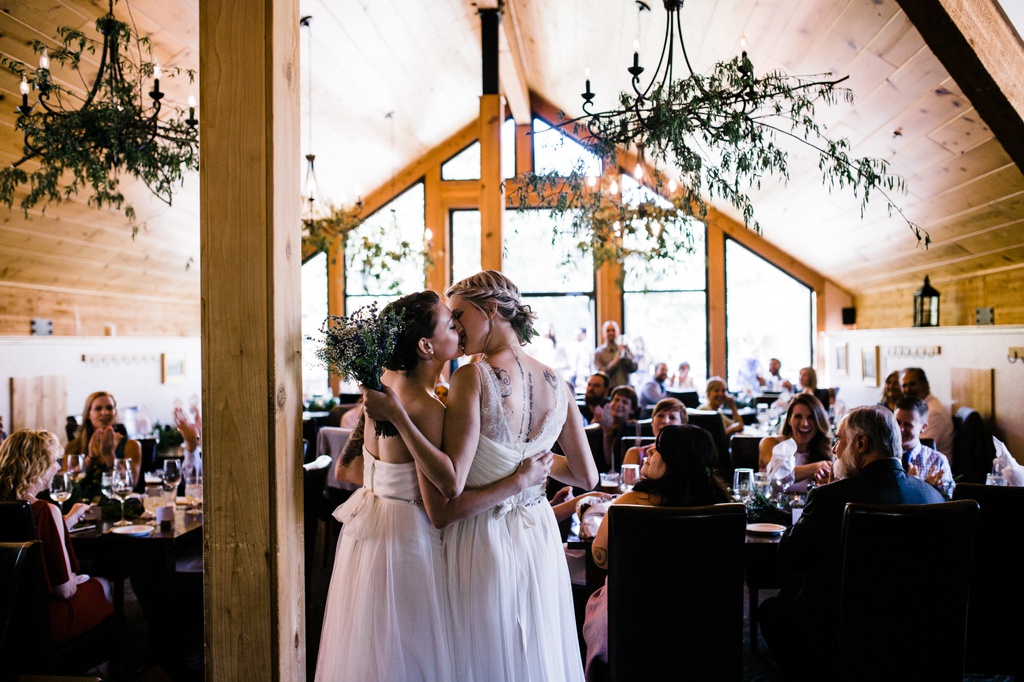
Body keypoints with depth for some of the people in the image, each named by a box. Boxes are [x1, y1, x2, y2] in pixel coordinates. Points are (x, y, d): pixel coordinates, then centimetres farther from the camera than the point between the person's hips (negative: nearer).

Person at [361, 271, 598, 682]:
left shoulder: (474, 377, -18)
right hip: (539, 540, 6)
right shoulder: (557, 384, -1)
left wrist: (396, 414, -22)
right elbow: (587, 478, 6)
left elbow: (451, 482, -24)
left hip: (482, 538, -5)